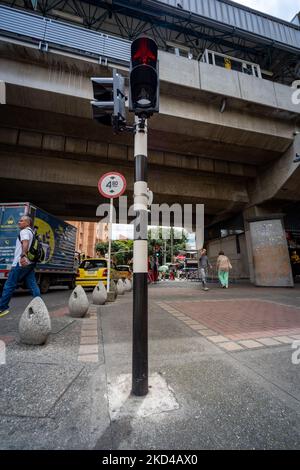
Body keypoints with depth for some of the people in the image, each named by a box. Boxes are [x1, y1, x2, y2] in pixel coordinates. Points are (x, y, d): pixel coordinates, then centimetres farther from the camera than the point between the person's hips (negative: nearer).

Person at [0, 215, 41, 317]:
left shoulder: (24, 231, -6)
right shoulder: (31, 232, 23)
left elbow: (25, 243, -26)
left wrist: (23, 256, -40)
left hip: (21, 263, -9)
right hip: (29, 263, 9)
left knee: (9, 285, 1)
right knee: (33, 285, 6)